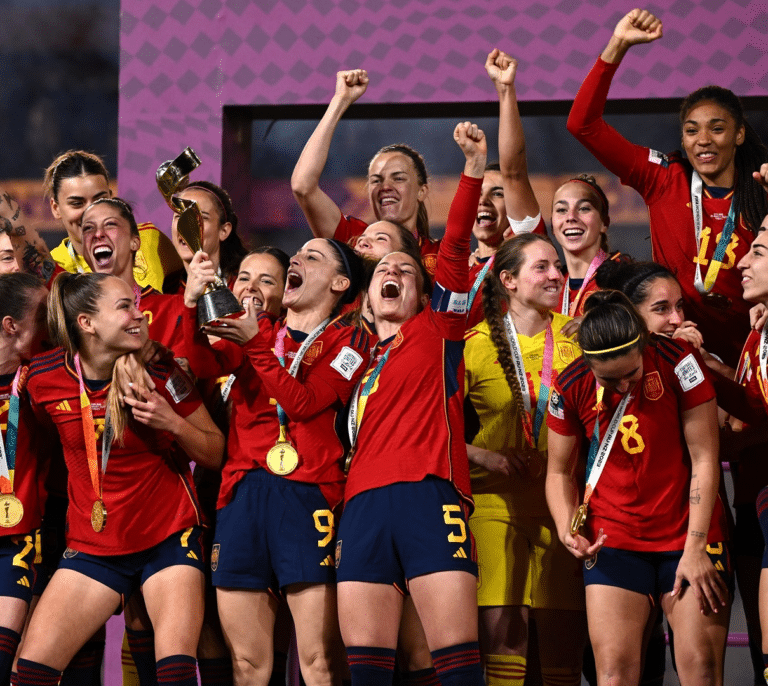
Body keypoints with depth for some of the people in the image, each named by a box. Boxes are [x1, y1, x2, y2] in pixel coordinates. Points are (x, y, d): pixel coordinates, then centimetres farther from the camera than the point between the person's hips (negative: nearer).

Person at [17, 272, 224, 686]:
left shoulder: (161, 372, -10)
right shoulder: (43, 377, -6)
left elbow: (215, 453, -2)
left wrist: (173, 423, -18)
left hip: (169, 538, -2)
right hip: (92, 544, 2)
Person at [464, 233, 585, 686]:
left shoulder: (576, 336, 5)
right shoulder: (476, 344, 0)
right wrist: (484, 456, -9)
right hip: (497, 500, -2)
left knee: (565, 639, 0)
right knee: (503, 633, -10)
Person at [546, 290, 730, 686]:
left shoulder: (676, 360, -13)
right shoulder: (570, 387, -6)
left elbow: (704, 458, -9)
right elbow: (560, 472, 8)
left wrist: (694, 547, -11)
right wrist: (567, 529, -12)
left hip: (689, 535, -2)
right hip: (613, 541, 2)